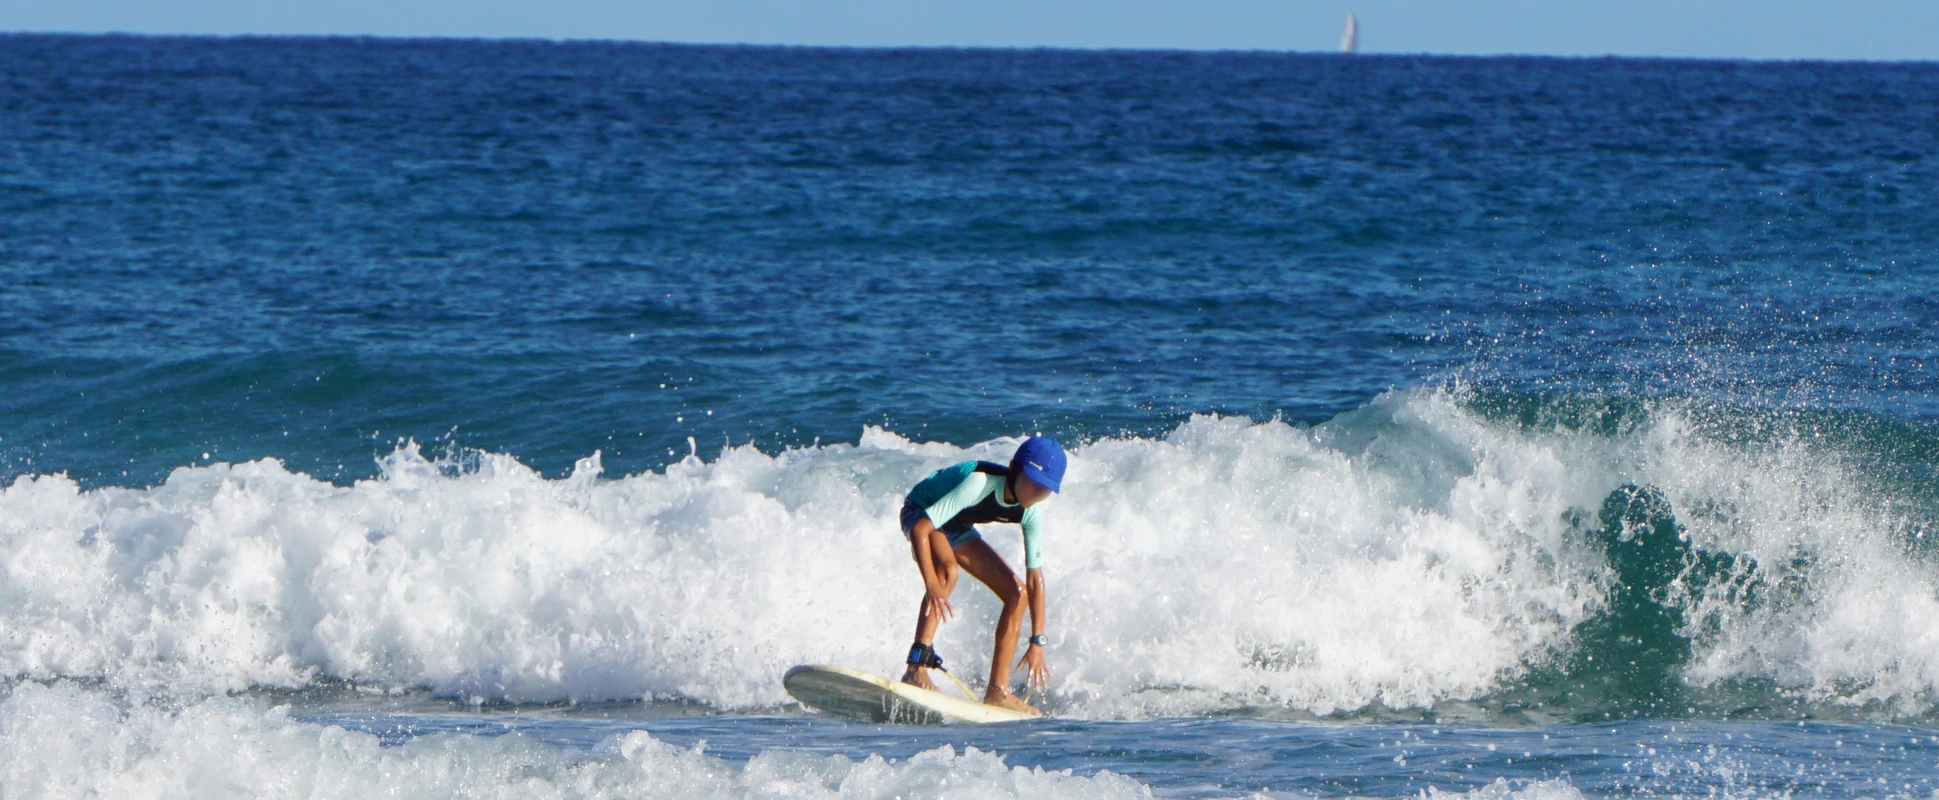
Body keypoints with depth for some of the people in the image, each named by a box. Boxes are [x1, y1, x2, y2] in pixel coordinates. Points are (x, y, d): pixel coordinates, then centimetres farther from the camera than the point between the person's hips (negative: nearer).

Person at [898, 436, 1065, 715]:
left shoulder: (1032, 511, -18)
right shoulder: (980, 483, -38)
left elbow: (1035, 578, -12)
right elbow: (921, 529, -39)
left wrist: (1037, 641, -14)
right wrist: (932, 585, -49)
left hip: (957, 528, 7)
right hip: (920, 513, -7)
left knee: (1018, 594, -1)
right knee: (948, 569, -37)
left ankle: (997, 691, 3)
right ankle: (917, 669, -39)